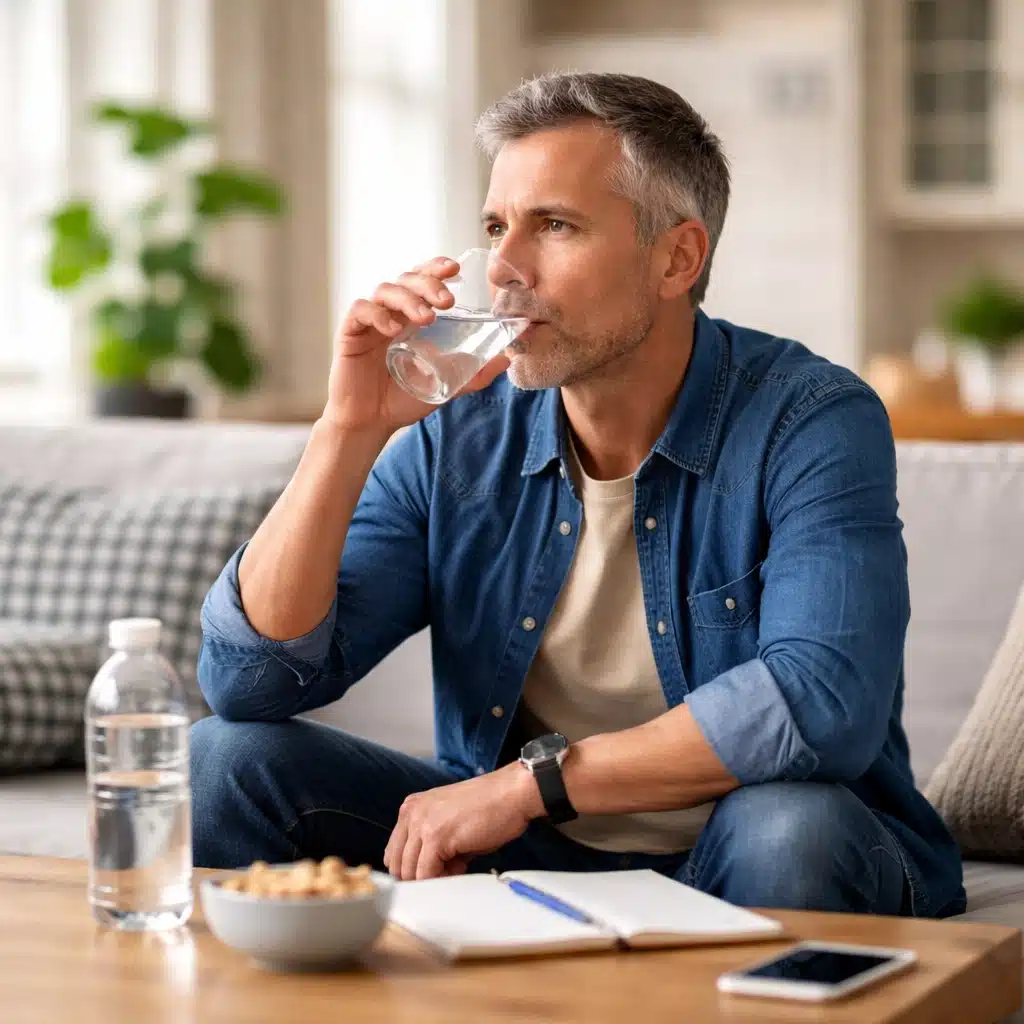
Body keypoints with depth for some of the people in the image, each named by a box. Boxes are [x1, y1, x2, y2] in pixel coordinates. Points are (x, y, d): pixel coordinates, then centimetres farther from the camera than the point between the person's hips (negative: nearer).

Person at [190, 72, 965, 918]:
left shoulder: (810, 422, -13)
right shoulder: (458, 437, 0)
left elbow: (822, 704, -30)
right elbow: (250, 679, -6)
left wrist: (531, 779, -26)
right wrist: (350, 430, -18)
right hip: (519, 862, 4)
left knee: (790, 827, -37)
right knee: (225, 759, -10)